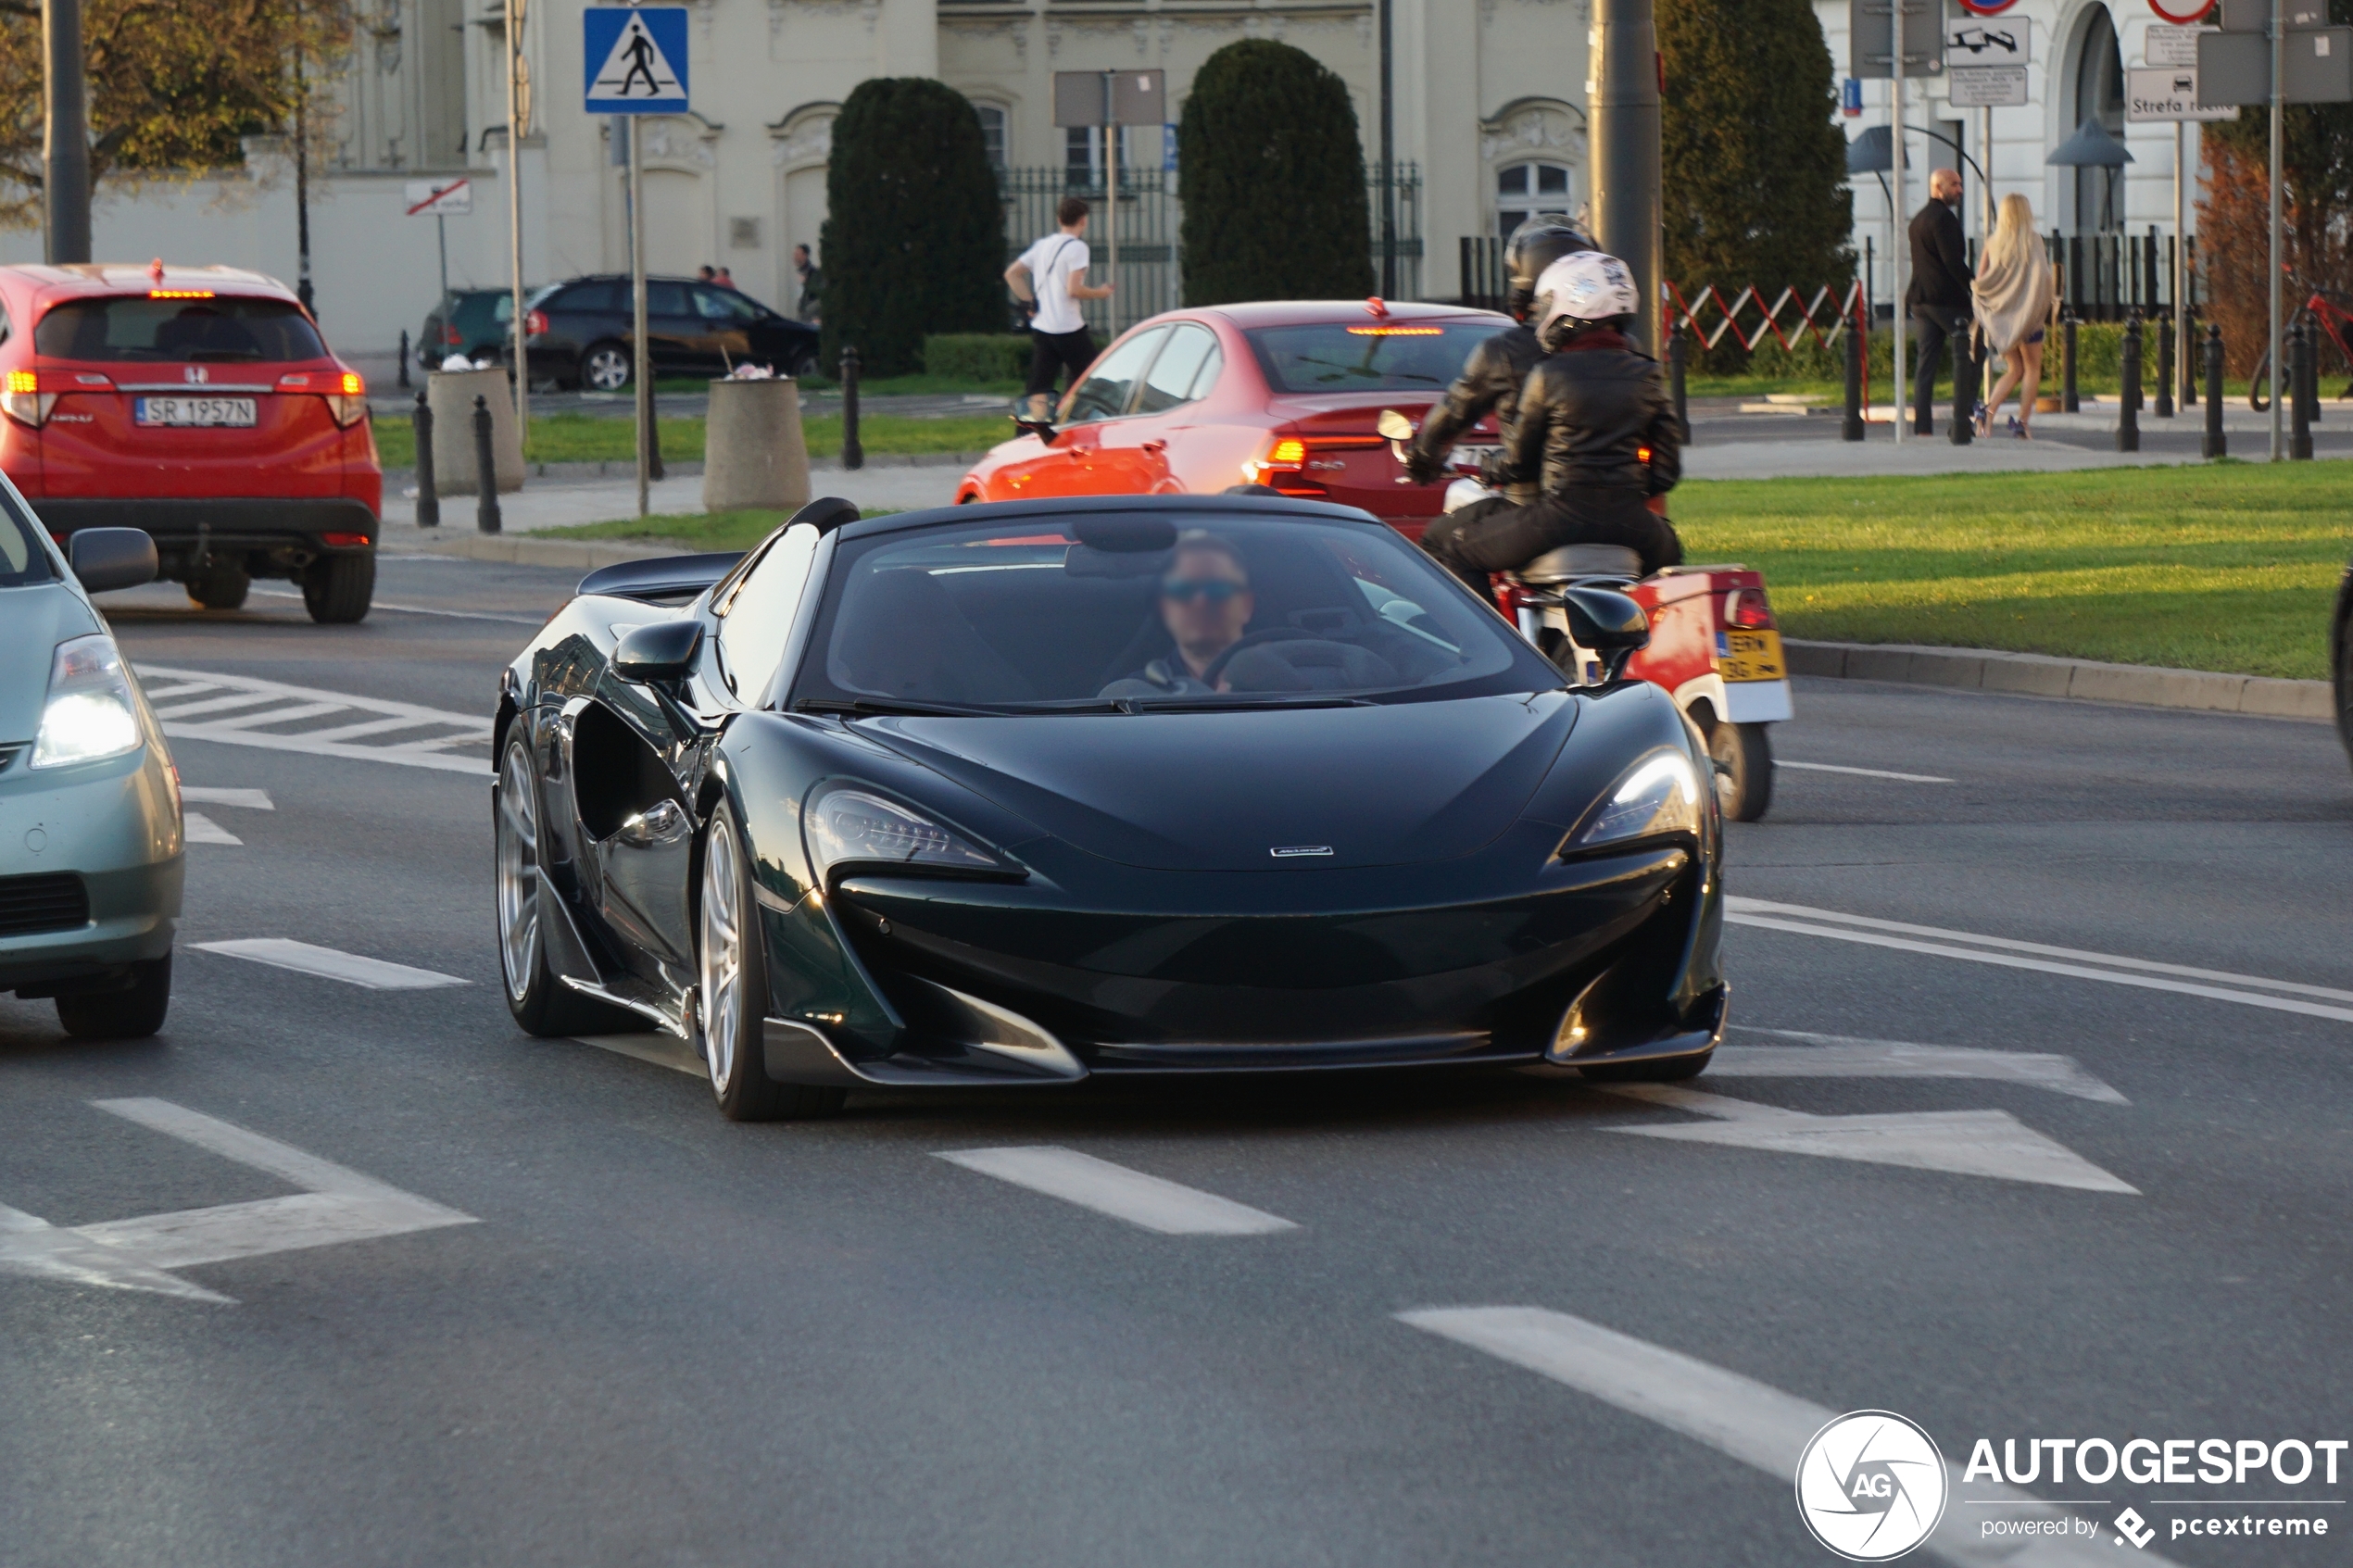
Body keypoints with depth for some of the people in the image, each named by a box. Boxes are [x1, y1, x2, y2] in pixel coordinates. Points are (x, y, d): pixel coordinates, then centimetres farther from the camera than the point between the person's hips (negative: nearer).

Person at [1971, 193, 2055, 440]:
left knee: (2014, 370, 13)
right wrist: (2052, 297, 3)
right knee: (2032, 368, 8)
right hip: (2027, 312, -4)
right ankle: (2023, 420, 1)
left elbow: (1980, 282, 3)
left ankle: (1989, 410, -8)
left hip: (2000, 314, 4)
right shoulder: (2033, 240, -7)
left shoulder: (1993, 243, 3)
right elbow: (2042, 276, -14)